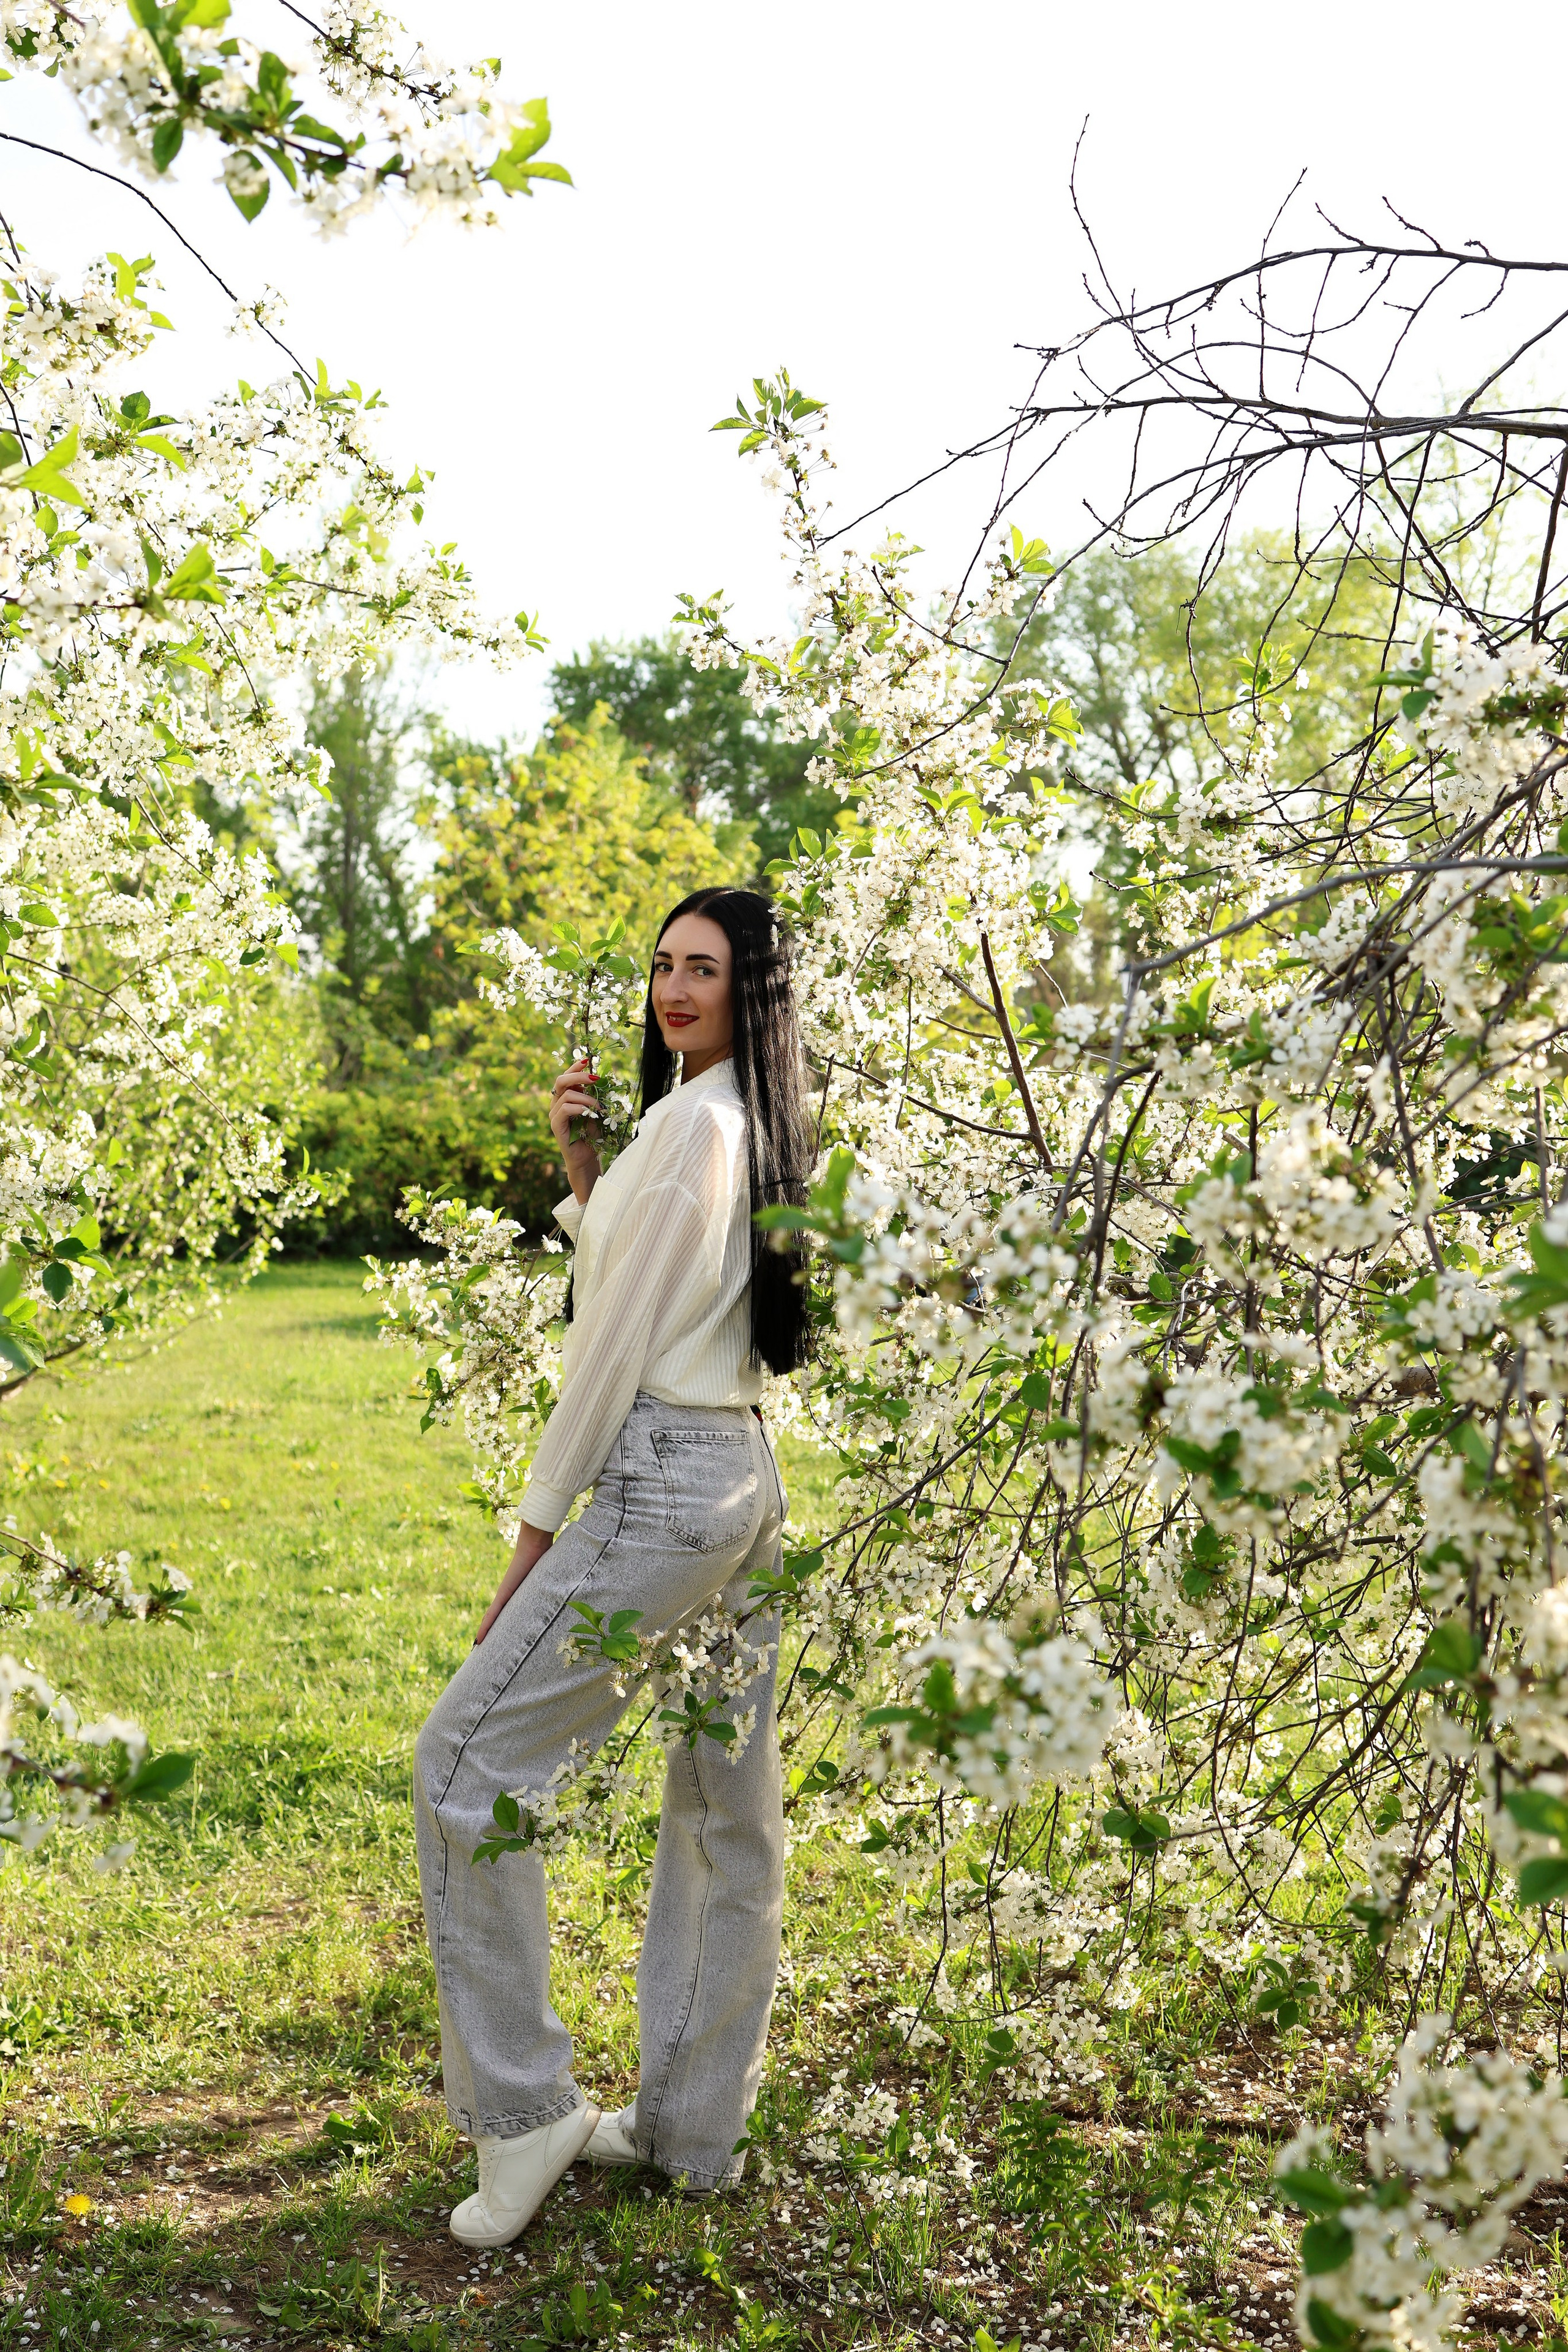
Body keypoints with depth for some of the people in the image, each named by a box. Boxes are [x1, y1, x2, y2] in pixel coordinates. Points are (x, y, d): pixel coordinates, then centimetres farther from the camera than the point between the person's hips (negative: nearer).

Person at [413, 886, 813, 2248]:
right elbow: (623, 1280, 22)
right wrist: (579, 1164, 8)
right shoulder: (759, 1124, 16)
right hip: (746, 1484, 10)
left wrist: (539, 1527, -9)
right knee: (726, 1815, 12)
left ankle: (522, 2110, 0)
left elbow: (621, 1336, -14)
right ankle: (693, 2129, 23)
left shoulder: (696, 1119, -12)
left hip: (663, 1486, -10)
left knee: (466, 1756, -5)